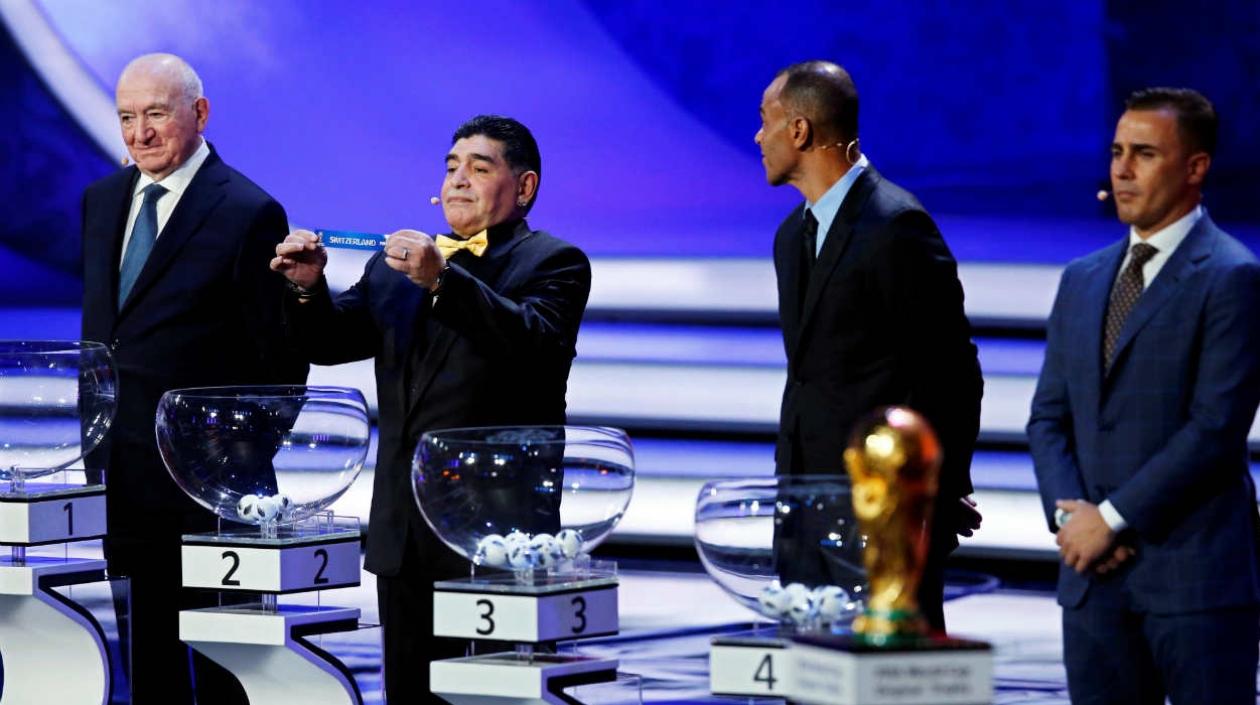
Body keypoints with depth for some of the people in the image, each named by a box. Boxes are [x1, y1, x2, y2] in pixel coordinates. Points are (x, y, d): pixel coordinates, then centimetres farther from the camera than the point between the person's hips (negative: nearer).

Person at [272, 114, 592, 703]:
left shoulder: (553, 263, -1)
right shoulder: (396, 266, 18)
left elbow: (535, 342, -19)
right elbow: (330, 343, 15)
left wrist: (443, 280, -28)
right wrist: (309, 287, -6)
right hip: (405, 531, 6)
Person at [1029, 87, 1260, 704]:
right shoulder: (1083, 281, 16)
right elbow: (1049, 416, 15)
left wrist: (1114, 517, -12)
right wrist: (1069, 514, -2)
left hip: (1197, 575, -6)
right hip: (1095, 577, 6)